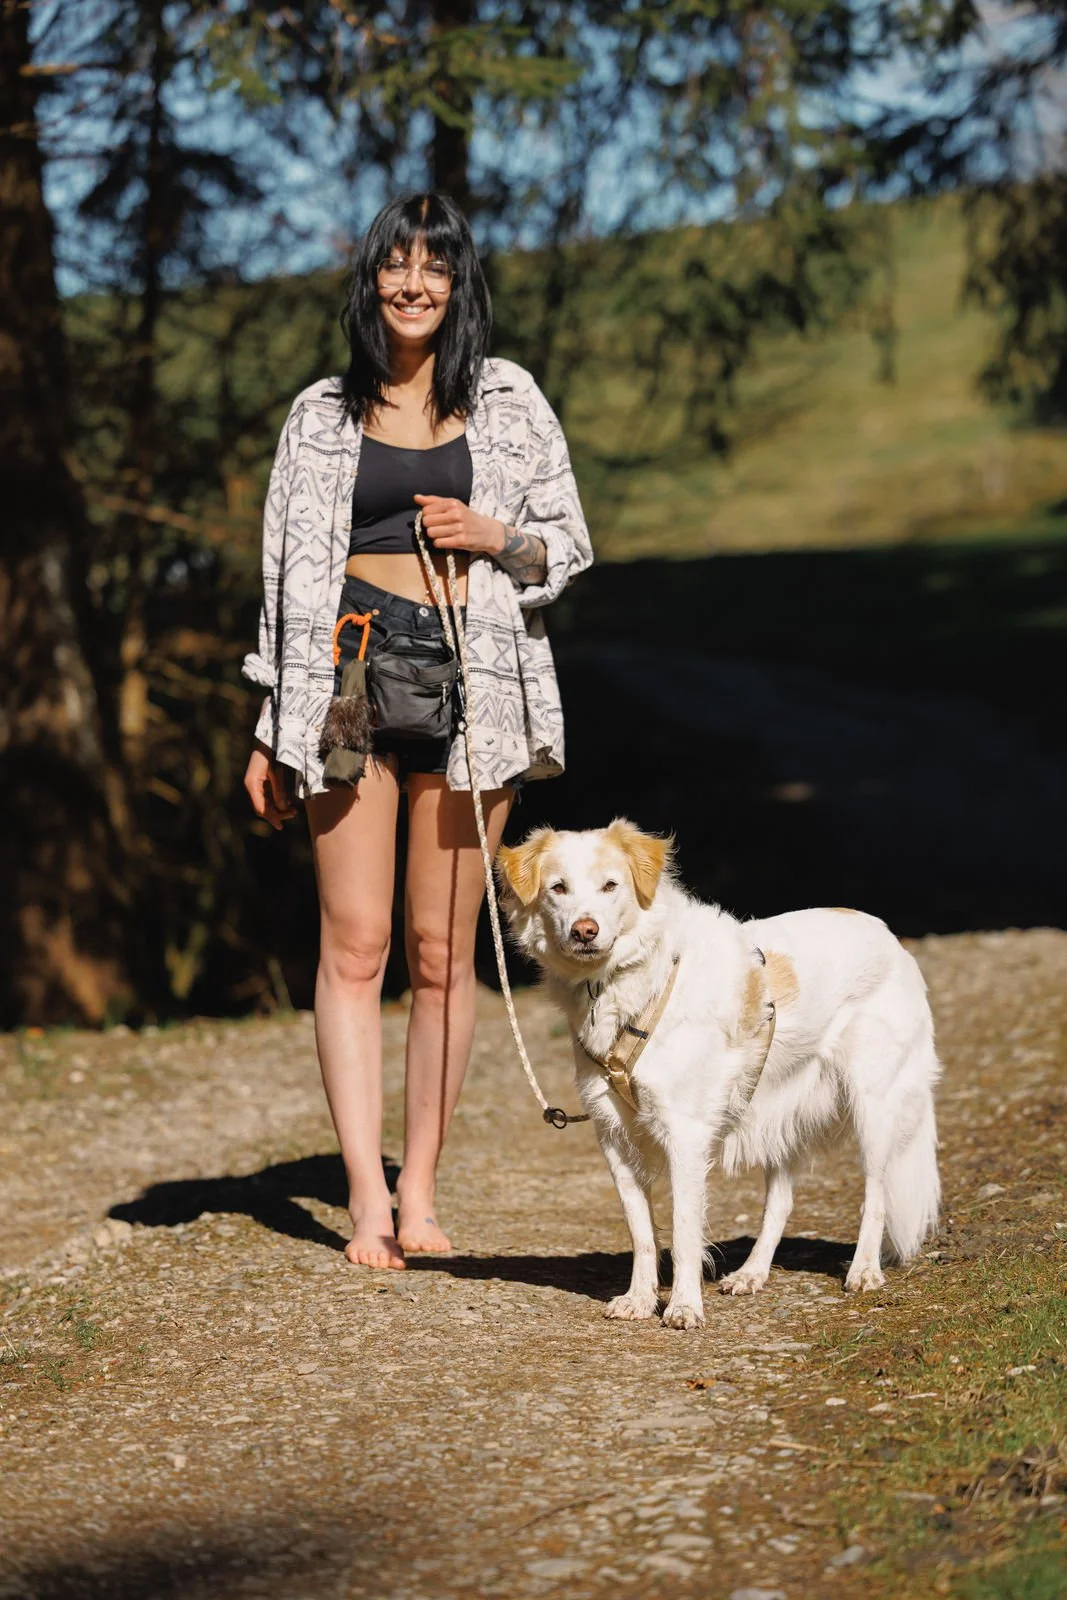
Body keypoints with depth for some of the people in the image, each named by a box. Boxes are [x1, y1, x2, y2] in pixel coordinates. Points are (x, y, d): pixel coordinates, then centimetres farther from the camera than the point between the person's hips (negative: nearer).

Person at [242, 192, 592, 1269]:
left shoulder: (507, 403, 9)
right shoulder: (323, 414, 9)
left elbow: (566, 548, 12)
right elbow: (291, 573, 11)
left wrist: (493, 537, -9)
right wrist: (271, 730, 8)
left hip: (471, 678, 0)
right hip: (350, 668, 0)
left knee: (443, 950, 3)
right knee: (353, 944, -6)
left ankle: (420, 1188, 12)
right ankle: (366, 1196, -5)